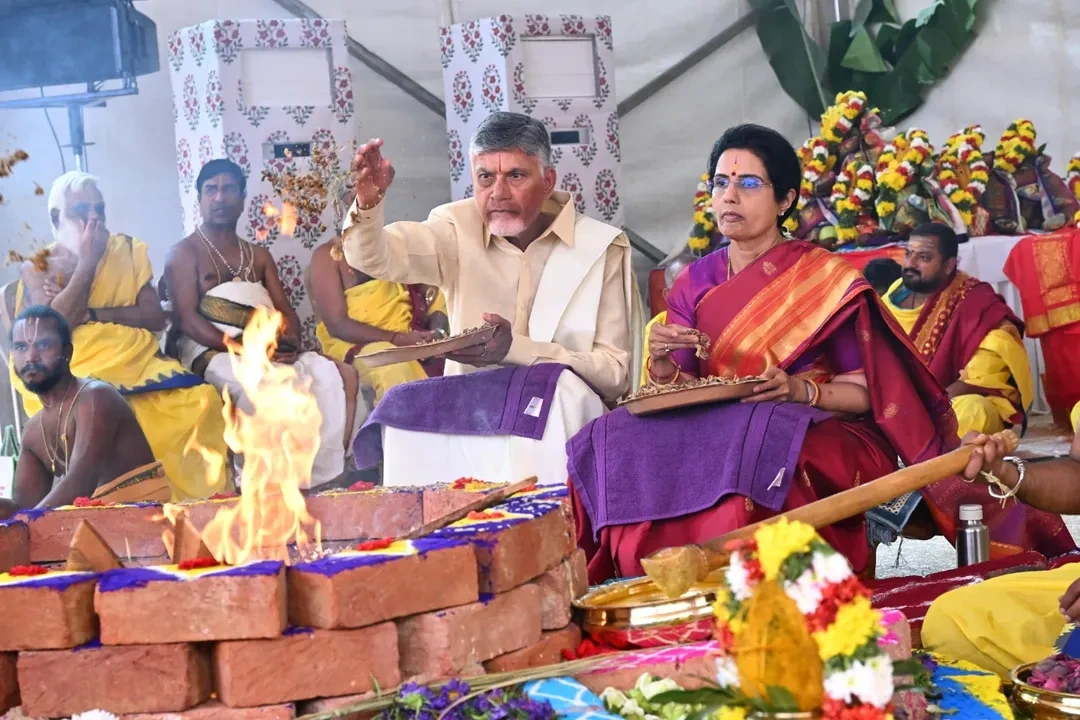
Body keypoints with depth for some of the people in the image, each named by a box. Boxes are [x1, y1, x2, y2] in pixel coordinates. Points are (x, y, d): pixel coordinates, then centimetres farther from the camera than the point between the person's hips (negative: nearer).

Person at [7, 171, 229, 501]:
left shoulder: (127, 251, 14)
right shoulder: (37, 267, 7)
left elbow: (155, 316, 4)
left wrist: (91, 313, -7)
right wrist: (87, 262, -8)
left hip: (137, 362, 3)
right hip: (76, 372, -3)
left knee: (201, 398, -25)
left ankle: (200, 493, -13)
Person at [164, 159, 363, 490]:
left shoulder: (259, 256, 24)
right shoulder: (184, 253, 6)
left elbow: (287, 313, 15)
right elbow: (188, 319, -8)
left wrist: (289, 341, -10)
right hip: (211, 351, -6)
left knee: (341, 375, -18)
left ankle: (327, 474, -23)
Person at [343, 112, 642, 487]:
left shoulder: (603, 248, -3)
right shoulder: (460, 228, 4)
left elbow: (616, 372, -9)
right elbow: (374, 257, -11)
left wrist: (516, 349, -22)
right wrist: (367, 202, -33)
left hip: (564, 419, -1)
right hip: (469, 412, 1)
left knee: (559, 388, -33)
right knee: (406, 409, -28)